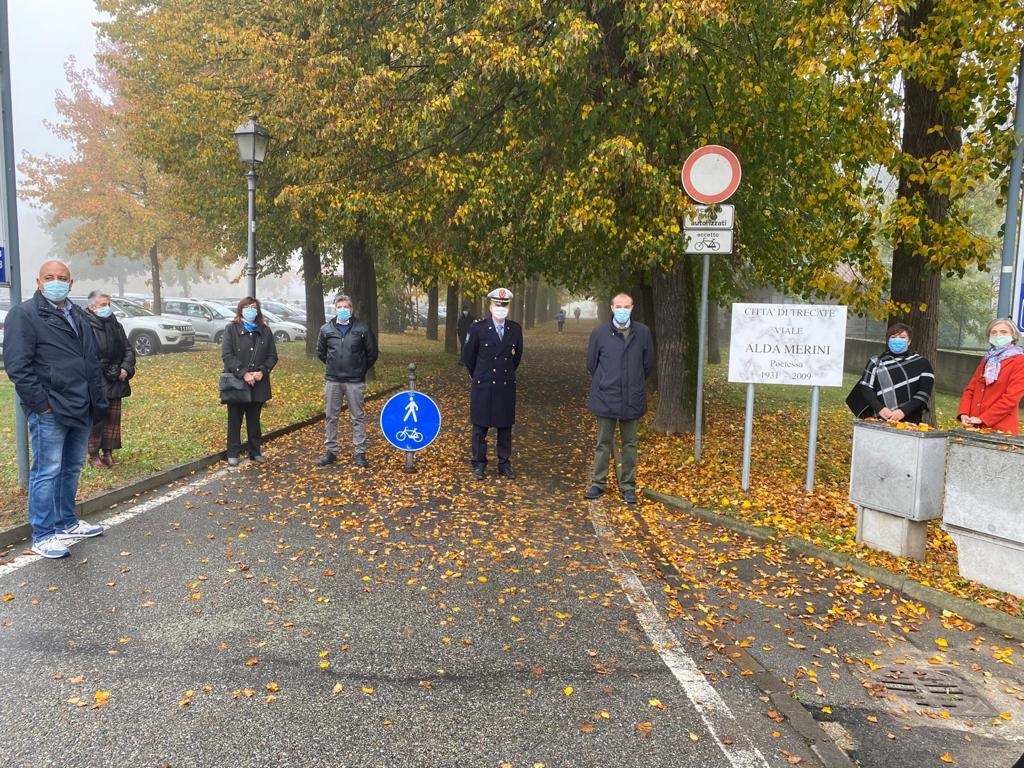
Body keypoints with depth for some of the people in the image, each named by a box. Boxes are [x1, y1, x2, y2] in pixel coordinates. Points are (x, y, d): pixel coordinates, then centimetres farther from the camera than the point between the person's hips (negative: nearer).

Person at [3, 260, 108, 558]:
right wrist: (41, 403, -16)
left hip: (81, 409, 7)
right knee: (47, 472, -1)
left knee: (71, 469, 16)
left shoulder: (78, 315, 15)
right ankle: (43, 536, 9)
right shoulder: (25, 314, -7)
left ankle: (67, 523, 29)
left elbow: (92, 359, 20)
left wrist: (98, 398, 13)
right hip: (49, 411, -7)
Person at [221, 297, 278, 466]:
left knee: (254, 420, 14)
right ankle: (233, 453, 15)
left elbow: (272, 356, 5)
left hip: (258, 384, 3)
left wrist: (262, 371, -13)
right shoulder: (231, 329, -3)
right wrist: (243, 373, -20)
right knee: (235, 420, 7)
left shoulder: (265, 330, 6)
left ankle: (256, 451, 23)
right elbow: (227, 355, -11)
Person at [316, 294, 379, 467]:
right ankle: (330, 451, 19)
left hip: (355, 381, -2)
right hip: (332, 380, 2)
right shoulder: (326, 329, 3)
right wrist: (333, 365, 14)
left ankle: (360, 453, 9)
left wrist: (361, 369, 8)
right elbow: (320, 352, 16)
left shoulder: (362, 328, -3)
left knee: (358, 417, 3)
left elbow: (372, 353, 4)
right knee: (330, 417, 8)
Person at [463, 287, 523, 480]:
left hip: (506, 386, 2)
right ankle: (479, 465, 16)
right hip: (483, 386, -2)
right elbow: (468, 356, 4)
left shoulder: (516, 329, 1)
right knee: (480, 427, 5)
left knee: (505, 427, 8)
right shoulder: (478, 328, -7)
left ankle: (504, 464, 18)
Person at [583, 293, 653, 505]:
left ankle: (628, 486, 19)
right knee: (603, 443, 9)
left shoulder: (643, 332, -1)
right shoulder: (599, 333, -4)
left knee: (629, 444, 9)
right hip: (605, 398, -1)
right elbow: (591, 363, 7)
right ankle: (598, 483, 20)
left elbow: (648, 364, 8)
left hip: (632, 399, 1)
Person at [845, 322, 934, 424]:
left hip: (909, 422, -1)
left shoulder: (922, 364, 10)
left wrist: (904, 411, -14)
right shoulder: (876, 362, 12)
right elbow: (865, 387, 2)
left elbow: (924, 392, 0)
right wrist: (879, 408, -15)